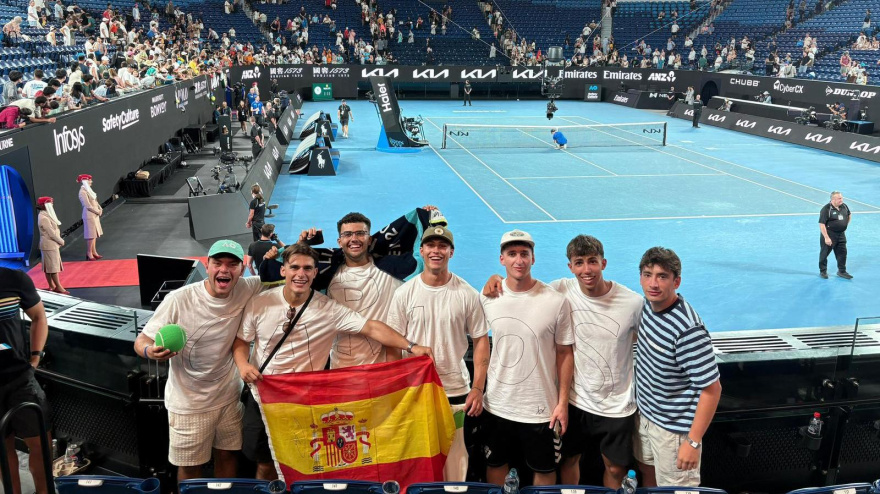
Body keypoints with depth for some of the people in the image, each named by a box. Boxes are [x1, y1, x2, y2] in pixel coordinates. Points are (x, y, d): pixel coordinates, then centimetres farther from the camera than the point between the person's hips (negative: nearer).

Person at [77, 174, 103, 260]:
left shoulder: (88, 190, 11)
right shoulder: (83, 192, -17)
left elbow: (95, 201, 15)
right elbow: (88, 206, -20)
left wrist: (100, 209, 0)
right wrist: (98, 212, -12)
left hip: (94, 215, 9)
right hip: (89, 215, -9)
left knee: (95, 234, 14)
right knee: (91, 235, -3)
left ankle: (94, 252, 22)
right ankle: (89, 254, 5)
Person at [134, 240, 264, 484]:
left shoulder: (246, 290, -11)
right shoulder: (179, 300, -21)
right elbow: (142, 341, -13)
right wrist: (150, 351, -37)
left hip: (228, 397, 3)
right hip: (189, 404, -3)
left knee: (226, 455, 20)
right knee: (190, 467, 13)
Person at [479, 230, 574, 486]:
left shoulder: (556, 302, -13)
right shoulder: (487, 298, -5)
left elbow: (564, 354, -5)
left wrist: (562, 403, -5)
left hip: (541, 408, -2)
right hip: (497, 405, 2)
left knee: (545, 470, 15)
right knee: (496, 464, 19)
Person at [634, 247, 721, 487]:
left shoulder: (687, 329, -31)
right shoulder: (648, 305, -5)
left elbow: (712, 389, -25)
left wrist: (694, 441, -22)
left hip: (673, 428, -7)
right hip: (645, 414, 8)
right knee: (648, 475, 26)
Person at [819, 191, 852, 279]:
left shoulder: (844, 206, 1)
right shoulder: (826, 209, -20)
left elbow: (849, 215, 24)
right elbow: (821, 224, -21)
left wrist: (845, 225, 17)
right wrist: (826, 238, -23)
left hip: (841, 235, 6)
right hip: (829, 235, -6)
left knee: (842, 253, 10)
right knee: (824, 253, 6)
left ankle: (842, 271, 23)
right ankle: (823, 271, 22)